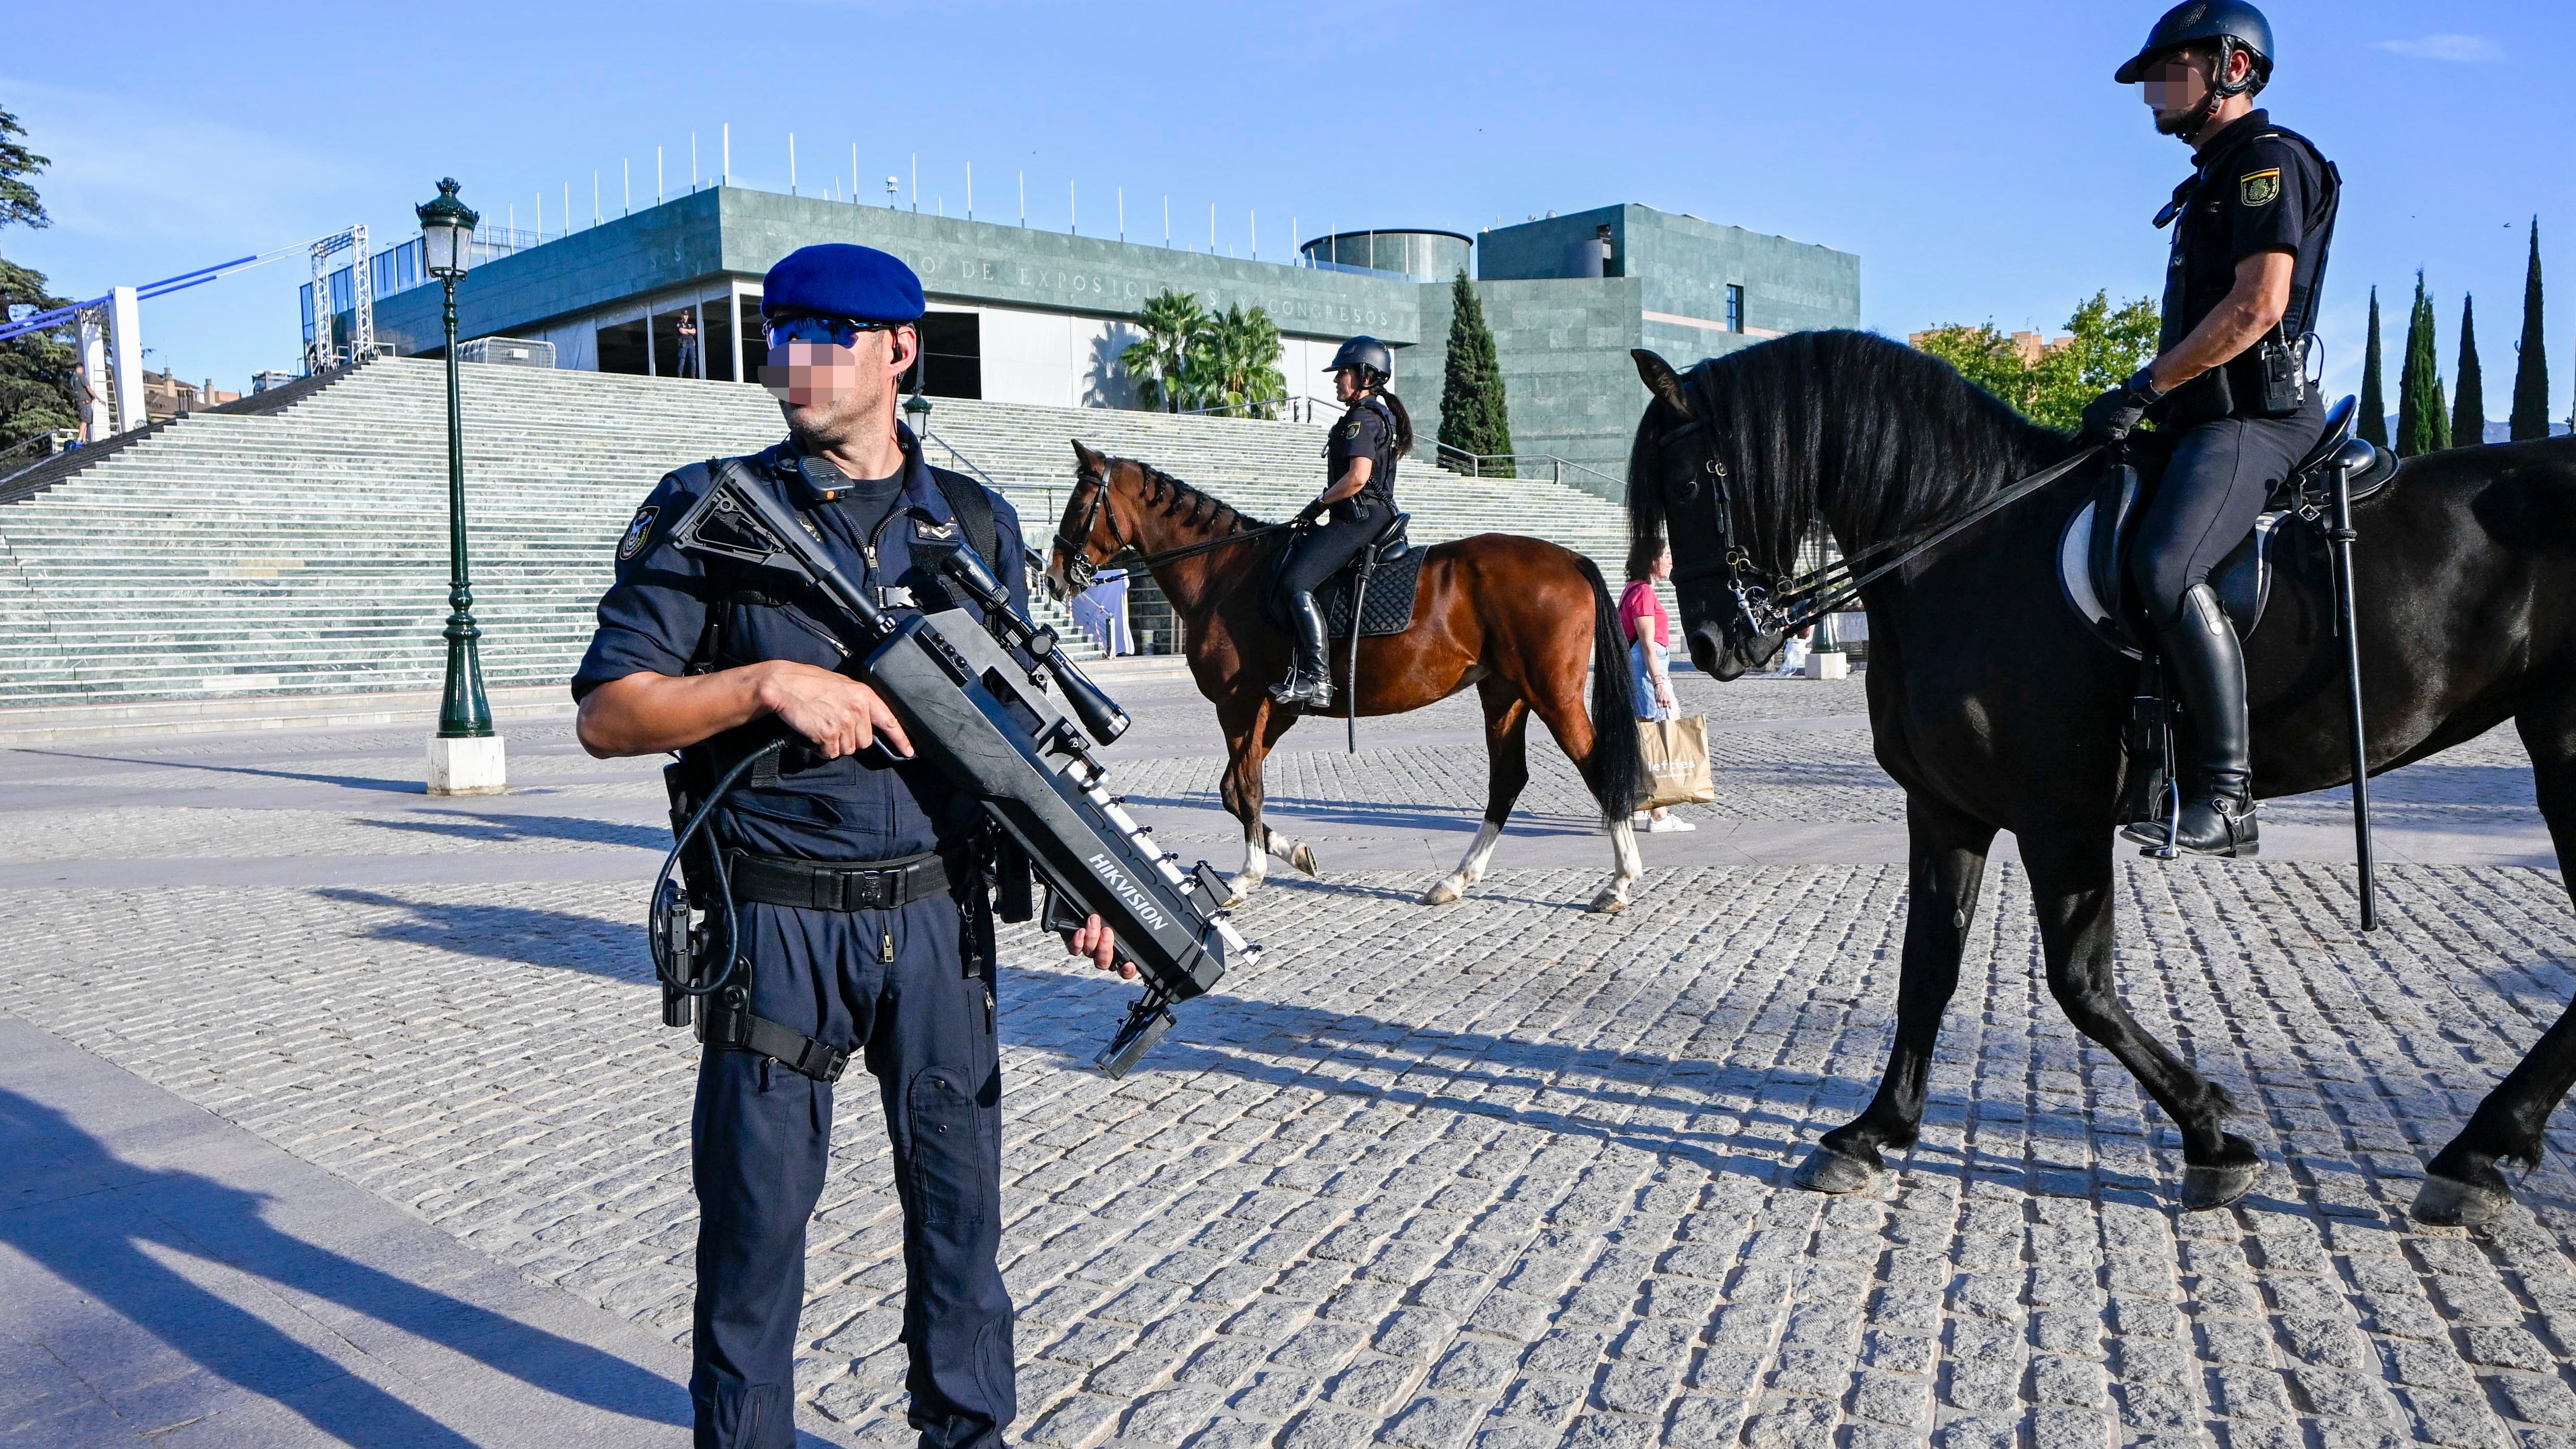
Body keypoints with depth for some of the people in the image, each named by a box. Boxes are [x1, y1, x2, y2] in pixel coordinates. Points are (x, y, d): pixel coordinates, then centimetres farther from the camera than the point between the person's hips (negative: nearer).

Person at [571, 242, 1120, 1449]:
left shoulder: (976, 525, 8)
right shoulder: (713, 512, -1)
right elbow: (606, 715, -5)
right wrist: (771, 683, -19)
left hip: (938, 915, 3)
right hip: (778, 925, -2)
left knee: (959, 1191, 15)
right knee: (758, 1209, 8)